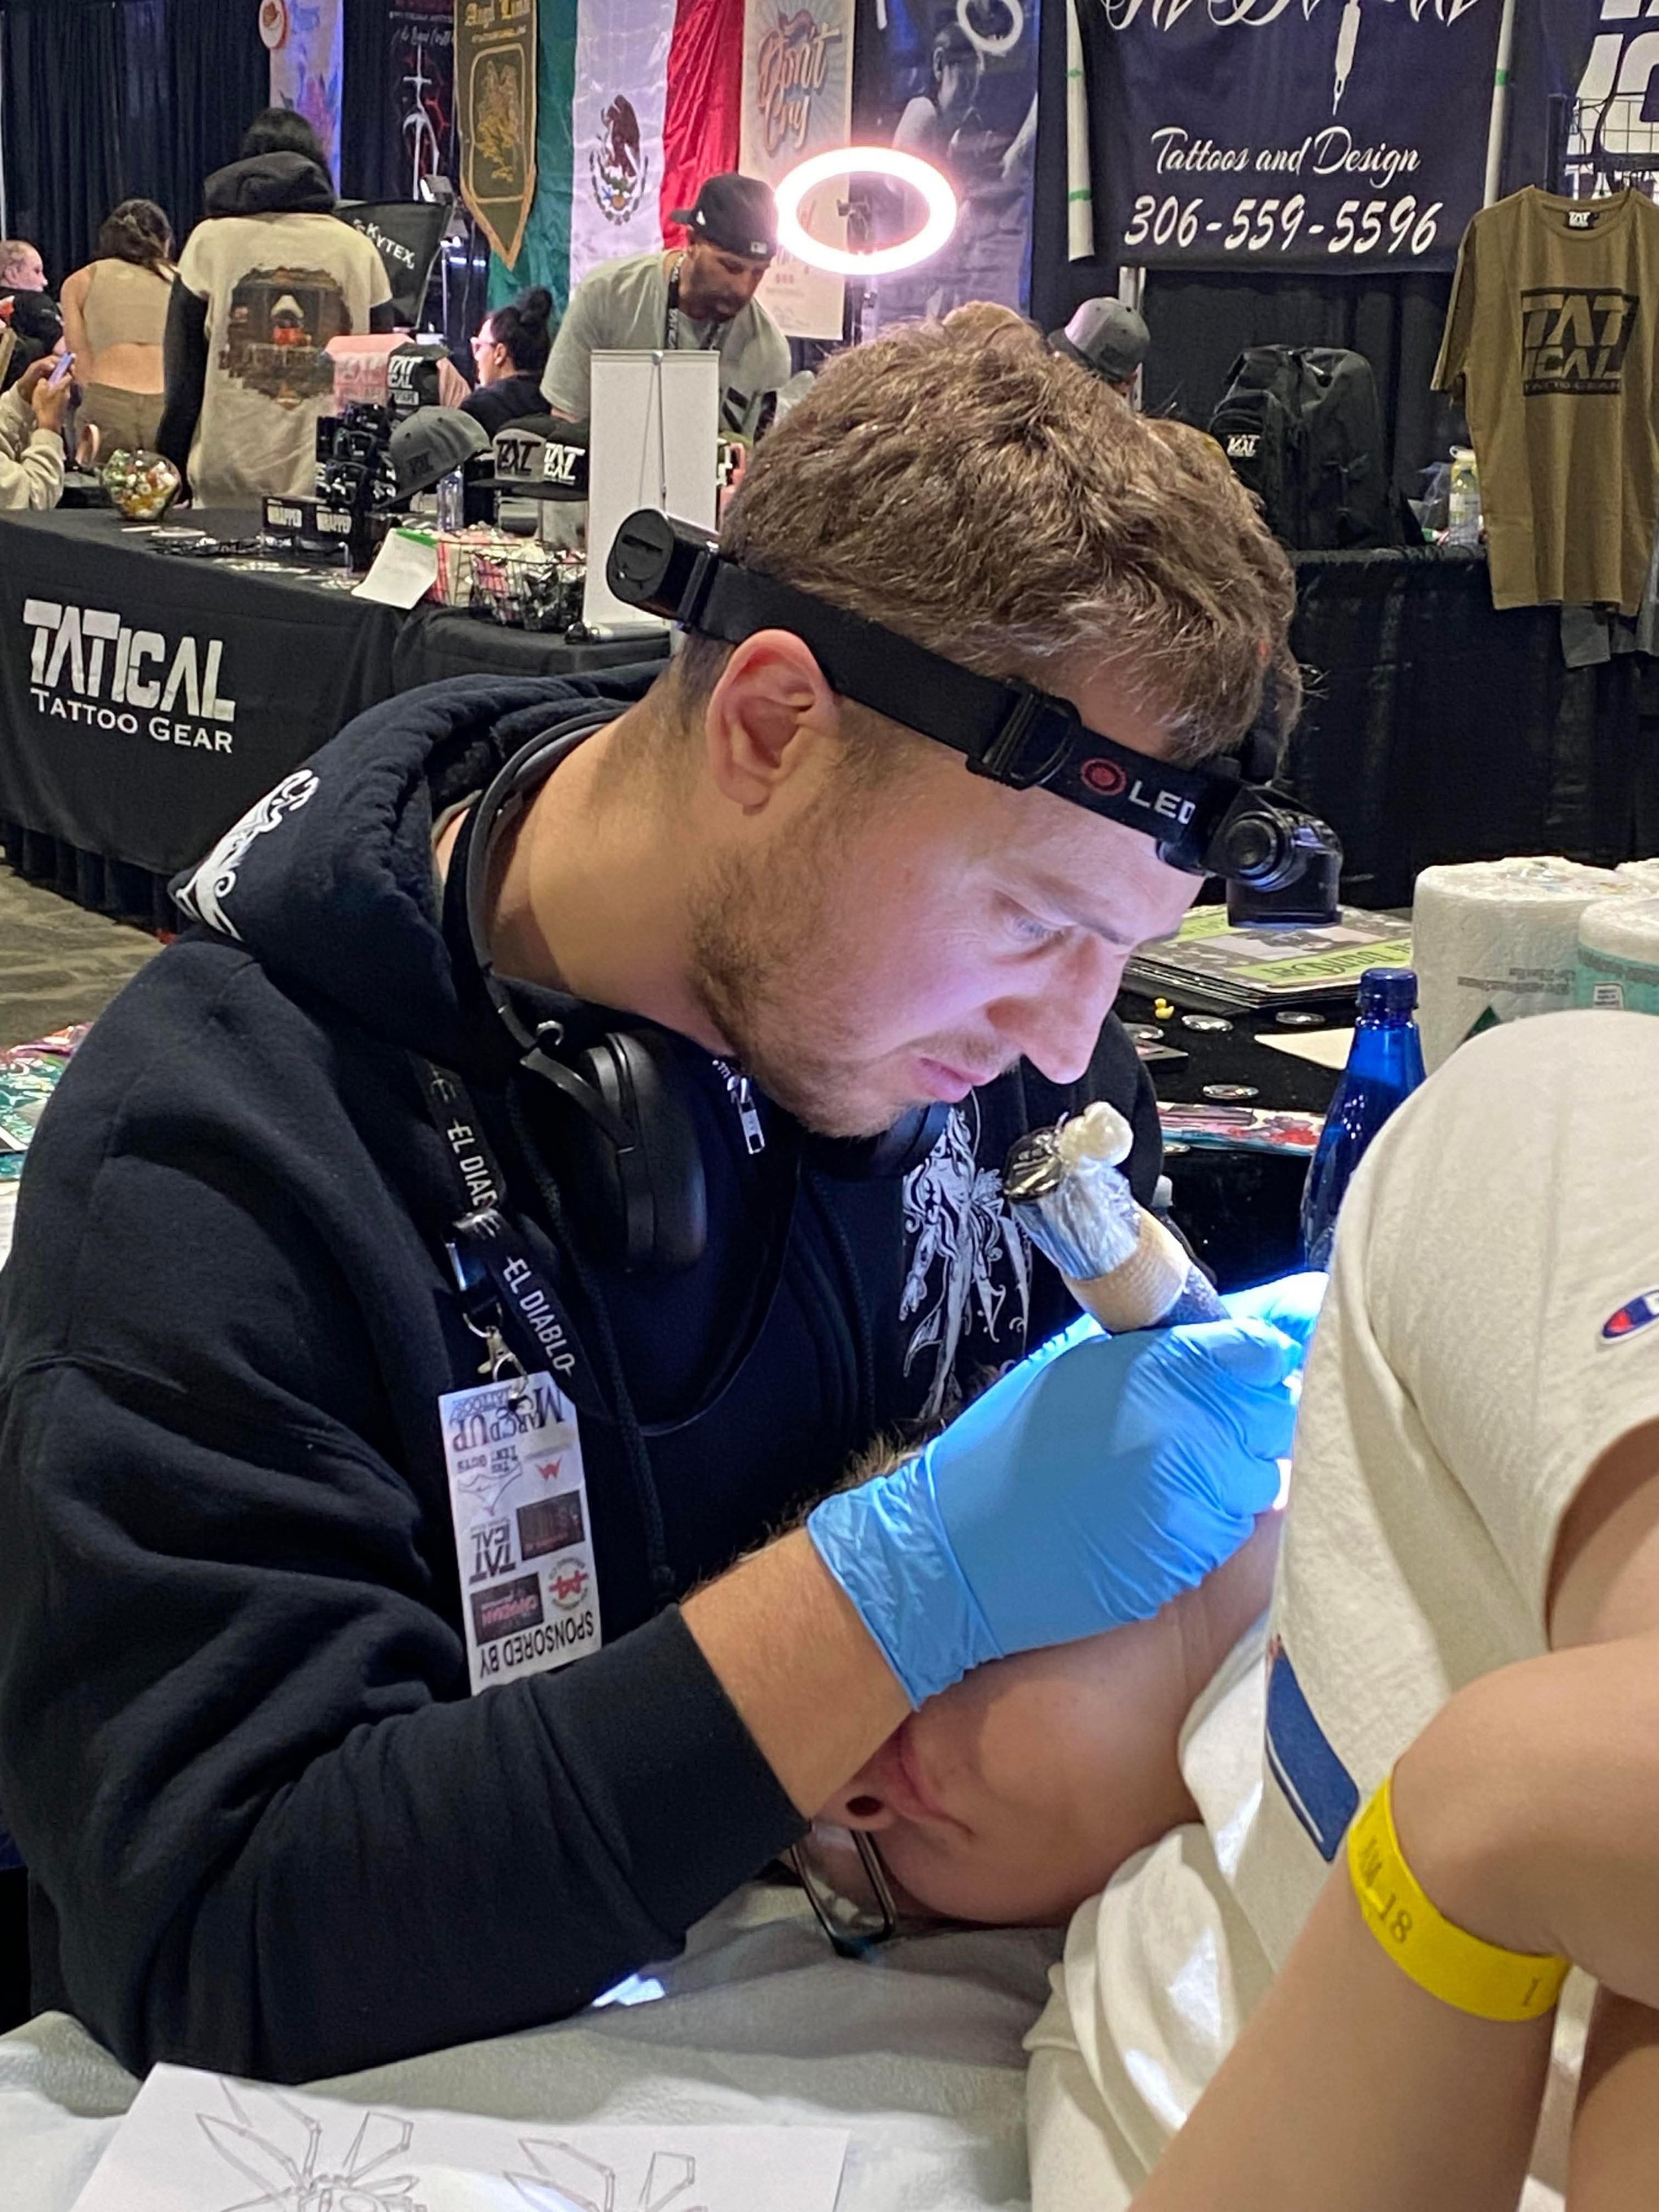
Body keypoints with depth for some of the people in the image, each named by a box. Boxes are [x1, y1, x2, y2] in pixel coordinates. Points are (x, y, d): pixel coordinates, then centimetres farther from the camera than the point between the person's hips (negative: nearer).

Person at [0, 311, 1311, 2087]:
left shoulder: (957, 976, -5)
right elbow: (212, 1940, -28)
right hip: (462, 2096, -4)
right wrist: (907, 1583, -33)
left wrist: (1274, 1383, -10)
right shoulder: (215, 1155, -22)